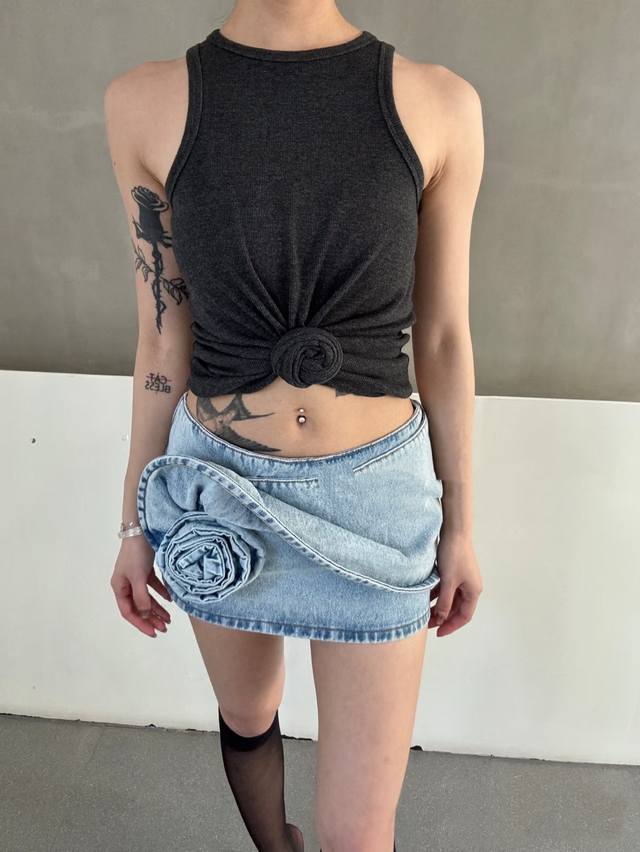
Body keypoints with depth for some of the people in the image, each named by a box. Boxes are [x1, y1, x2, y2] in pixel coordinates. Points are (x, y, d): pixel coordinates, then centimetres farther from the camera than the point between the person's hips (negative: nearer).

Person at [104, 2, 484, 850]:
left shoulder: (441, 104, -7)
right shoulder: (146, 103, -6)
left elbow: (443, 340, -2)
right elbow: (164, 341, -1)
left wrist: (460, 525, 4)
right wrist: (137, 520, 5)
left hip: (375, 498, -1)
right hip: (219, 494, 2)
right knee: (247, 718, 28)